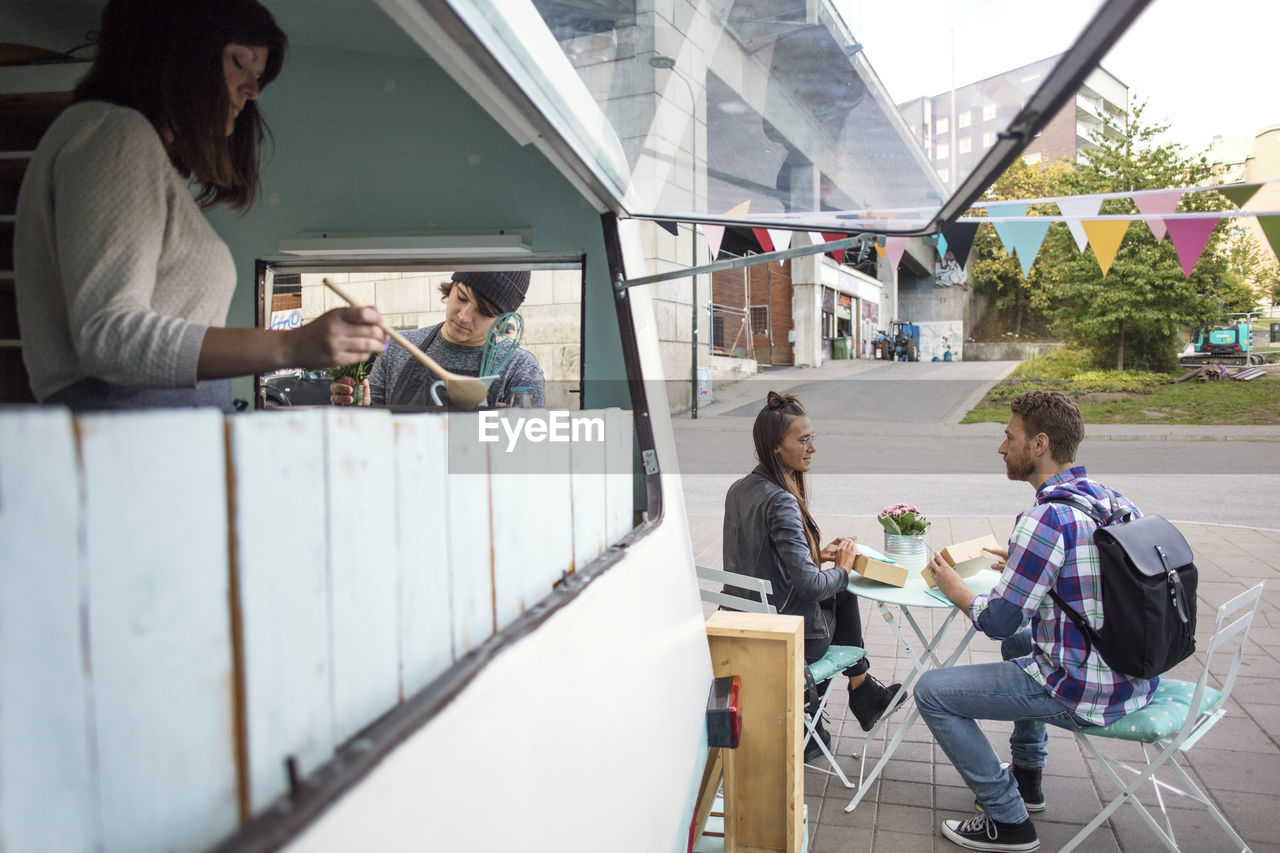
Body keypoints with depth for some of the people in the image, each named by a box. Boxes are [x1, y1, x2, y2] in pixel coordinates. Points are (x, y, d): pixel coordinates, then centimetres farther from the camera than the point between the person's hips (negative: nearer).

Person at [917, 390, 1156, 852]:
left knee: (931, 691, 0)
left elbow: (997, 621, -19)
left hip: (1084, 693, -9)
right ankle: (1026, 776, 40)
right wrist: (1025, 565, 18)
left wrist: (953, 587, 0)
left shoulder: (1047, 518, -24)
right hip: (1135, 680, 9)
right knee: (1021, 639, 35)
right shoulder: (1115, 501, 3)